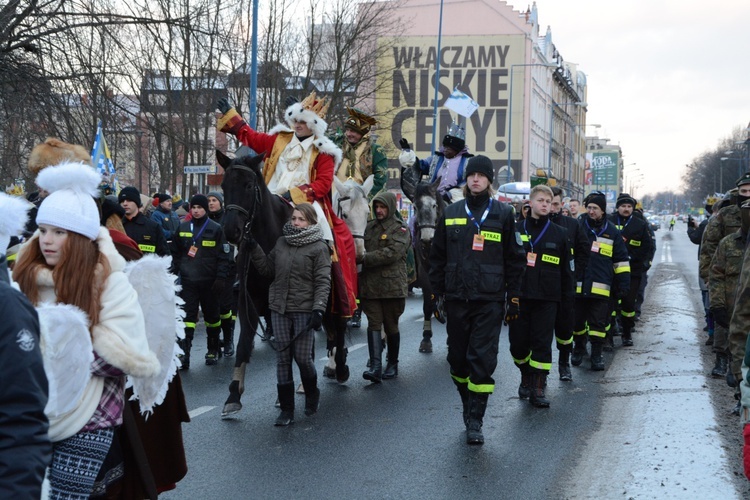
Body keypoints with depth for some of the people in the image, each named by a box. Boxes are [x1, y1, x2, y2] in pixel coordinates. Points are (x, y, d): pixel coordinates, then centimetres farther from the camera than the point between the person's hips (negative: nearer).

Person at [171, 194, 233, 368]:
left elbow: (224, 256, -5)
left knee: (211, 315, 11)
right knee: (187, 316, -6)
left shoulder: (215, 229, -3)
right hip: (188, 280, 1)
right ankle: (184, 353, -9)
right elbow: (175, 254, 12)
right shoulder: (182, 228, 6)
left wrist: (221, 278, -12)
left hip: (209, 282, -1)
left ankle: (213, 350, 26)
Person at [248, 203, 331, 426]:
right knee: (283, 358, 5)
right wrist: (254, 248, 5)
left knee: (303, 357, -3)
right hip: (279, 309, 5)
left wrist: (318, 308, -21)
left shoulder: (319, 248, -5)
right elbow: (267, 268, 17)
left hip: (304, 310, -5)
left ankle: (312, 395, 27)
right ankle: (286, 409, 11)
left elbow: (323, 282, -11)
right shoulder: (281, 243, 11)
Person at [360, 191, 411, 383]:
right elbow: (363, 249, 18)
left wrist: (365, 258, -16)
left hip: (392, 286, -4)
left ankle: (393, 365, 21)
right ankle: (375, 367, -11)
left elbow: (392, 253, -17)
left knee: (391, 326, 7)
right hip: (370, 286, 4)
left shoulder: (400, 229, -4)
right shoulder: (370, 227, 14)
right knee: (374, 325, -5)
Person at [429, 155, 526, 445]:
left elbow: (515, 259, 5)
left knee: (483, 360, -8)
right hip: (456, 299, 3)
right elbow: (437, 257, 13)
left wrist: (514, 297, 2)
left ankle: (475, 421, -2)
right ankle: (469, 406, 29)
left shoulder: (503, 214, 3)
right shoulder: (451, 214, 9)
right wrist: (437, 293, 7)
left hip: (490, 300, -3)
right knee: (458, 358, 8)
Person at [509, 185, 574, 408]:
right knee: (518, 343, 4)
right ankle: (526, 377, 28)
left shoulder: (559, 234, 7)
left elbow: (567, 269, 10)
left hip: (547, 298, 0)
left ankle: (538, 388, 6)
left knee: (542, 343, -2)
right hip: (519, 297, 1)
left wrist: (567, 300, 7)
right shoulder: (516, 230, 5)